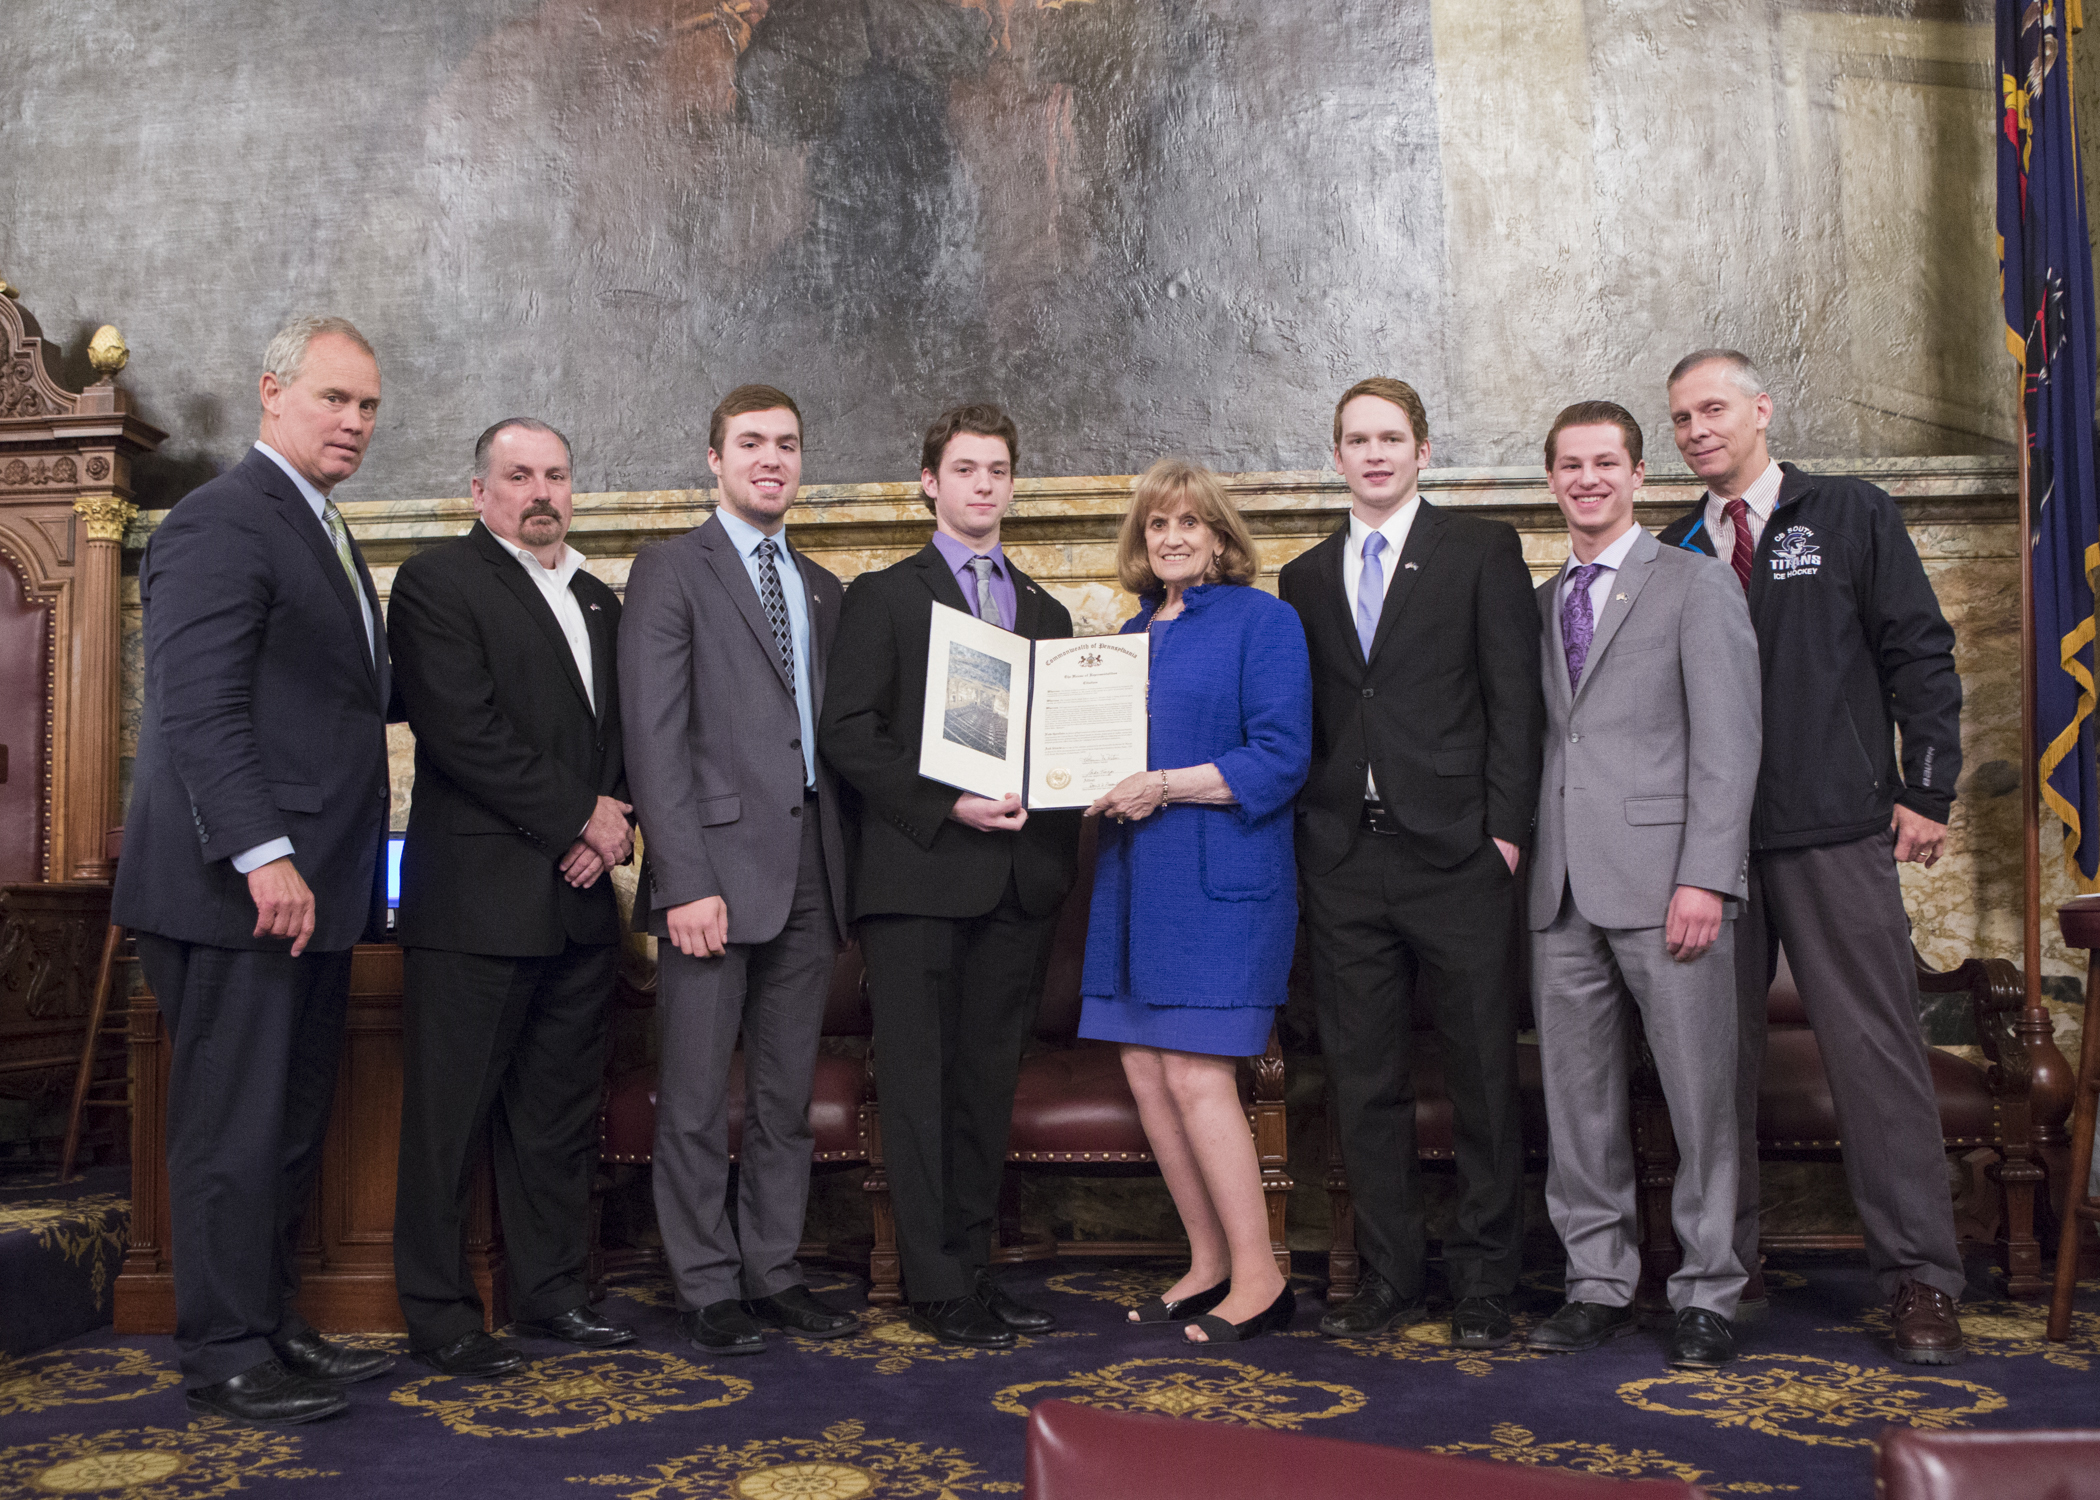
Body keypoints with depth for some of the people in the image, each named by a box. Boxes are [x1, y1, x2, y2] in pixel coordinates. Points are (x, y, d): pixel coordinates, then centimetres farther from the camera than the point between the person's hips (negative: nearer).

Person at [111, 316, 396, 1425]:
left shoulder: (324, 533, 21)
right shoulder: (221, 521, -10)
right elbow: (199, 709, -19)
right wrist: (263, 856, -23)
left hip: (308, 888, 9)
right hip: (242, 887, -9)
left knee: (291, 1124, 15)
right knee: (234, 1127, 0)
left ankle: (272, 1326, 26)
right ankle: (225, 1357, 12)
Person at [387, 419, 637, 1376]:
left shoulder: (599, 602, 19)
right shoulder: (437, 582, -4)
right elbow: (462, 732, -15)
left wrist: (614, 820, -1)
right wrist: (580, 816, -12)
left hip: (578, 899, 7)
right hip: (478, 895, -7)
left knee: (561, 1109, 12)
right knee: (452, 1112, 1)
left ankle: (551, 1289, 24)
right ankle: (439, 1315, 13)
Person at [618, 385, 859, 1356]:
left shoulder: (822, 589, 18)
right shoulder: (670, 571, -1)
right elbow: (655, 738, -9)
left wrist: (842, 872, 7)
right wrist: (687, 880, -16)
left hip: (808, 871, 6)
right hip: (717, 865, -5)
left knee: (788, 1093, 12)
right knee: (698, 1097, 3)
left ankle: (774, 1272, 24)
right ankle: (708, 1289, 15)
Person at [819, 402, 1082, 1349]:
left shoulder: (1046, 611, 19)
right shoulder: (883, 596, 5)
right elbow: (847, 733, -6)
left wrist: (1059, 832, -1)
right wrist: (947, 807, -16)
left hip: (1018, 881, 5)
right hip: (918, 875, -4)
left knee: (988, 1084, 9)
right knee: (919, 1085, -2)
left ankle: (972, 1266, 19)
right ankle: (937, 1288, 5)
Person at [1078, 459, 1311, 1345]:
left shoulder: (1261, 621, -4)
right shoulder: (1132, 634, 18)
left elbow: (1282, 758, -12)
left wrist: (1165, 786, -17)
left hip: (1220, 881, -7)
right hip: (1135, 880, 8)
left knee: (1196, 1076, -9)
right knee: (1145, 1073, 7)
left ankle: (1259, 1279, 4)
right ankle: (1209, 1263, 20)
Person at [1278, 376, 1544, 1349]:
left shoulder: (1481, 550, 5)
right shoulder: (1305, 579, 15)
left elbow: (1515, 699, -1)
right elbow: (1300, 726, 14)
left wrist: (1505, 831, -9)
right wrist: (1299, 849, 5)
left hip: (1455, 856, -3)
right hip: (1343, 865, 3)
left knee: (1483, 1078, 4)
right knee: (1364, 1083, 8)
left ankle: (1482, 1285, 17)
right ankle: (1390, 1275, 21)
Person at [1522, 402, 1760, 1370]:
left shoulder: (1695, 585, 3)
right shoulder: (1541, 602, 18)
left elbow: (1727, 743, -5)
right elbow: (1544, 740, 15)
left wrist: (1704, 877, -14)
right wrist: (1526, 851, 3)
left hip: (1663, 879, -4)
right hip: (1564, 888, 5)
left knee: (1701, 1097, 0)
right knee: (1577, 1097, 8)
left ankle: (1707, 1296, 13)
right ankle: (1599, 1283, 19)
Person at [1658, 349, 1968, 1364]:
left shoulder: (1851, 517, 7)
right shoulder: (1674, 552, 13)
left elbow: (1919, 654, 3)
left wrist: (1926, 790, -4)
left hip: (1836, 834, -3)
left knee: (1876, 1050, -2)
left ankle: (1920, 1277, 8)